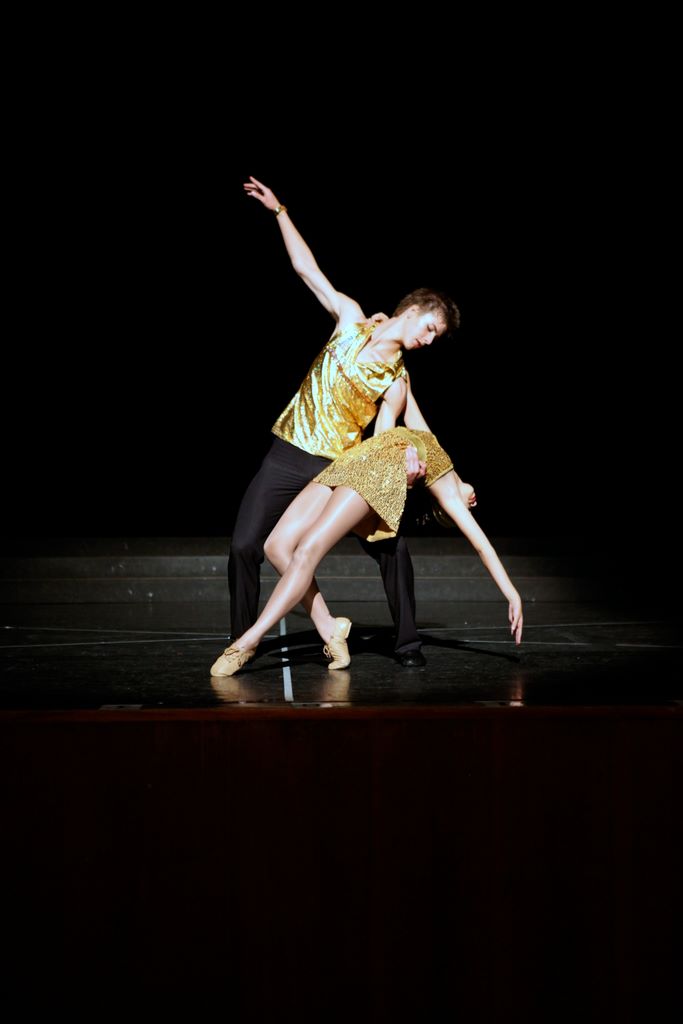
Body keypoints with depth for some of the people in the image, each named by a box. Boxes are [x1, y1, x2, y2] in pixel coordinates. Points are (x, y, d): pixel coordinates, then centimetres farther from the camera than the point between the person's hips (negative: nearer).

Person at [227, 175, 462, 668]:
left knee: (393, 544, -7)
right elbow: (306, 267, 2)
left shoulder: (397, 379, 1)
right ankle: (242, 641, 11)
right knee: (245, 546, -7)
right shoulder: (352, 318, 0)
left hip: (340, 465, 1)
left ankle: (408, 643, 9)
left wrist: (407, 455, -27)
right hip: (288, 456, 0)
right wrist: (279, 210, 0)